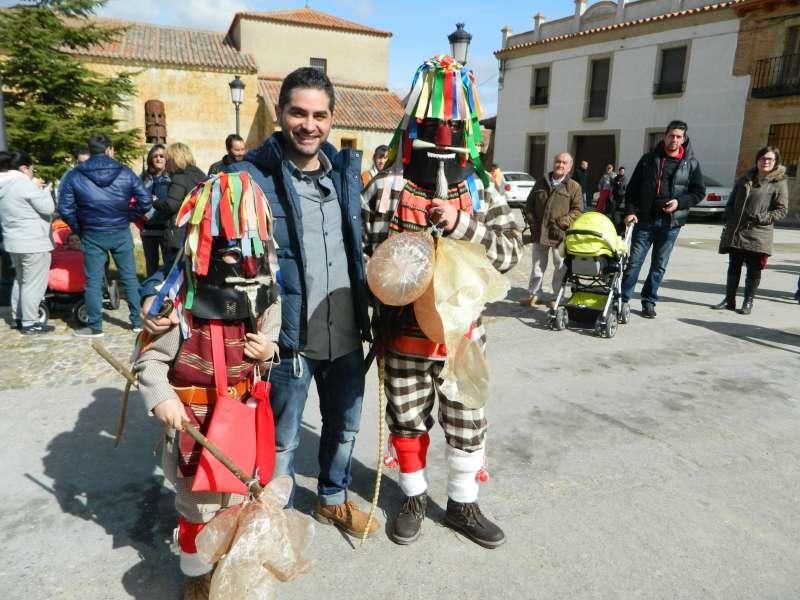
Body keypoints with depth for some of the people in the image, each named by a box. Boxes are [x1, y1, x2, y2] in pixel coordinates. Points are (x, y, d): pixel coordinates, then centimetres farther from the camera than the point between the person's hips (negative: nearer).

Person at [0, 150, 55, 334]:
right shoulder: (25, 184, -17)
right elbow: (48, 209, -16)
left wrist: (35, 188, 11)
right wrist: (44, 189, 0)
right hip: (33, 243, -9)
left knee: (20, 280, 21)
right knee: (33, 284, -2)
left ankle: (17, 318, 29)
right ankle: (29, 324, 3)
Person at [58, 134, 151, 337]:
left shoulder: (74, 176, -3)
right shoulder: (125, 173, -4)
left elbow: (65, 208, -6)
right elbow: (145, 201, -7)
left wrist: (79, 228, 9)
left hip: (92, 236, 0)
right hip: (121, 233, 1)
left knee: (93, 281, 7)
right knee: (129, 277, 10)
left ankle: (95, 326, 13)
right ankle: (137, 321, 16)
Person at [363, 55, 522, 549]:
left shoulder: (482, 190, 1)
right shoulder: (384, 189, -4)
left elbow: (510, 250, -7)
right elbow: (361, 254, 0)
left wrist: (461, 224, -20)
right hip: (403, 334, -1)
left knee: (467, 424, 13)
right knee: (408, 420, 15)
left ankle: (463, 504, 36)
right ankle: (415, 497, 39)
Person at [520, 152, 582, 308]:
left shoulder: (574, 187, 1)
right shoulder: (541, 182, 11)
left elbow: (577, 210, -2)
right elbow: (529, 203, 14)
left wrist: (561, 223, -14)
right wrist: (532, 220, 1)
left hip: (561, 235, -3)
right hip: (539, 232, 3)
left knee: (561, 267, 4)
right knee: (537, 266, 11)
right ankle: (533, 294, 23)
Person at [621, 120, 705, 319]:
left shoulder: (691, 163, 5)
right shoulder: (649, 158, 5)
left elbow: (699, 191, 8)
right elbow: (632, 187, 5)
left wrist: (680, 202, -10)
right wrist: (630, 211, -7)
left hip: (671, 223, 1)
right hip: (644, 220, -1)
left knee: (659, 265, 8)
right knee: (634, 261, -2)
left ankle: (649, 301, 19)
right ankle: (622, 299, 4)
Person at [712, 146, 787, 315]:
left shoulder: (779, 183, 0)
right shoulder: (745, 179, 14)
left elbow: (781, 210, -3)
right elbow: (731, 202, 18)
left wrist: (761, 218, -16)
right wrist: (728, 220, 4)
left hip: (758, 235, -4)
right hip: (735, 233, 4)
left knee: (754, 270, 2)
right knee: (733, 268, 10)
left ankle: (748, 302, 14)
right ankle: (729, 300, 19)